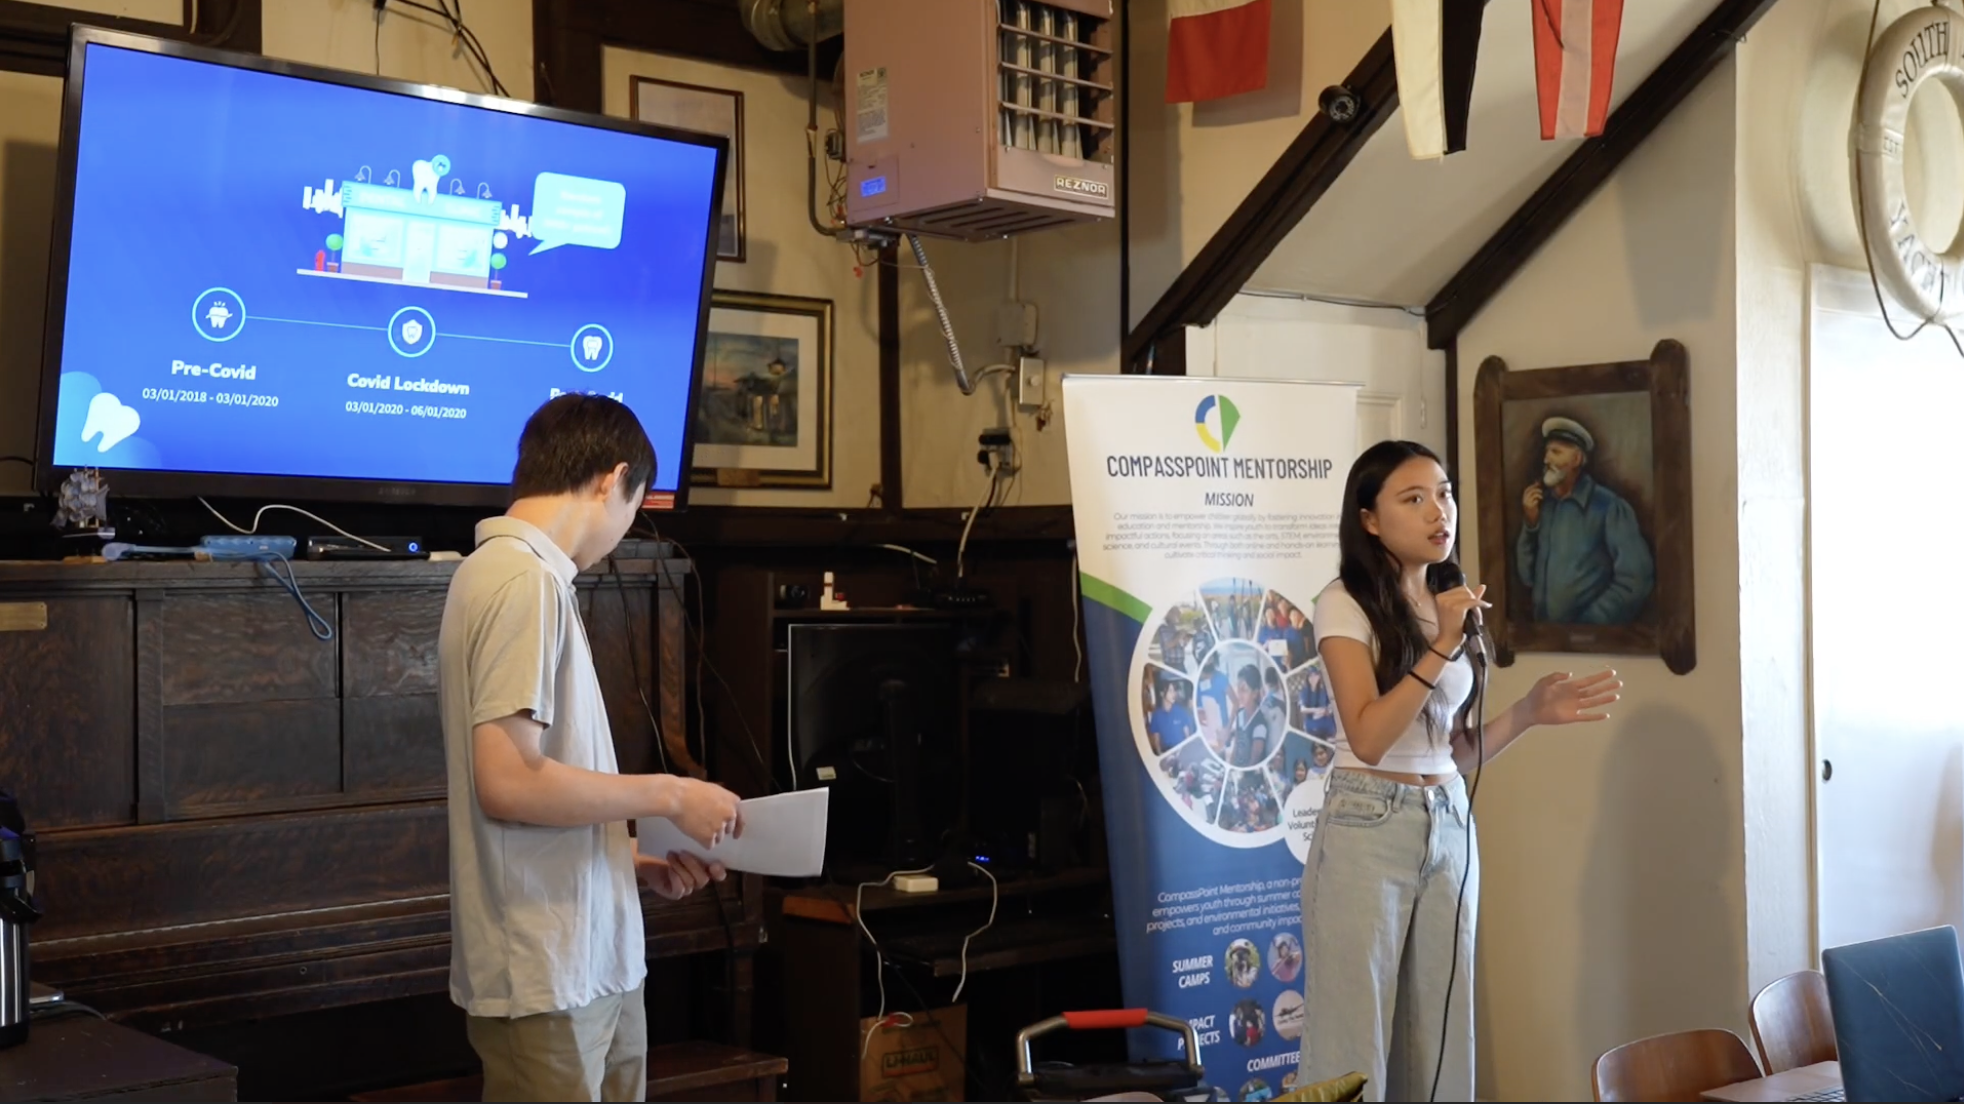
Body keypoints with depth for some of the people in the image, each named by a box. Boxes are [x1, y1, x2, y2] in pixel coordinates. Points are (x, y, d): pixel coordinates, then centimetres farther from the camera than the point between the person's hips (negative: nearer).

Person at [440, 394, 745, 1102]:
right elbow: (508, 783, -23)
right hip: (546, 974, -9)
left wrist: (637, 860, 12)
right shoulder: (524, 579, -16)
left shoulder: (512, 570, 14)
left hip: (589, 962, 9)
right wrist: (667, 795, -13)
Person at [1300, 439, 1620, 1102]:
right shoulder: (1345, 606, -9)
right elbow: (1369, 739, -19)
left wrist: (1527, 713, 0)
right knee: (1355, 1037, 0)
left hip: (1450, 827, 6)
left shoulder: (1451, 606, 11)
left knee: (1441, 1037, 9)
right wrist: (1441, 647, -21)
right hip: (1367, 830, -6)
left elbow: (1454, 754, 13)